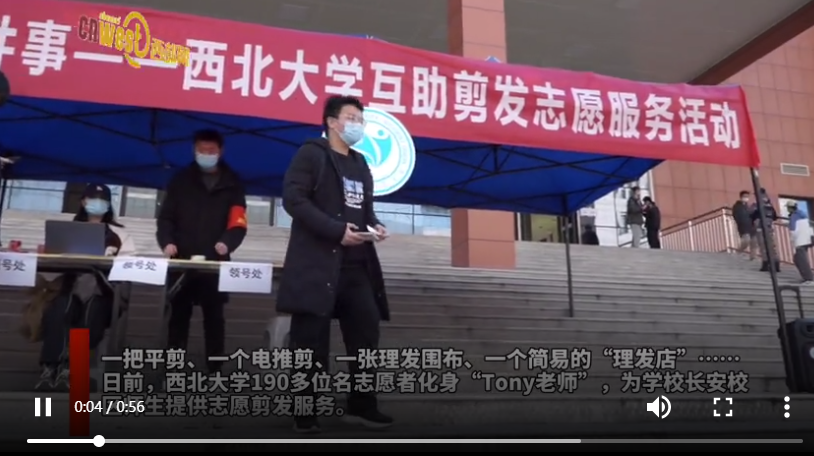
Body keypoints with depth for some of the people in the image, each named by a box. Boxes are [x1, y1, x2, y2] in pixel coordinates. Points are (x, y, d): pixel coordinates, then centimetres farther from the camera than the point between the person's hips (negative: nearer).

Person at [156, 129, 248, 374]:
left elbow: (238, 223, -2)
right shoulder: (181, 180, 9)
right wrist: (167, 242, -15)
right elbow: (166, 216, 4)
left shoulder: (232, 184, 6)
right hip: (182, 261, 1)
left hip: (215, 263, -1)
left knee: (214, 317, 4)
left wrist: (227, 243, -23)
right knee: (178, 315, 6)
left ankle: (215, 370, 10)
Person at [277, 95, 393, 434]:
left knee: (367, 331, 6)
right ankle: (305, 412, 12)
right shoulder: (311, 154, -1)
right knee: (311, 340, -1)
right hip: (317, 263, -7)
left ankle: (361, 405, 19)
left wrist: (374, 225, 3)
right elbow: (293, 199, -12)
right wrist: (336, 230, -19)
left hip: (356, 265, 7)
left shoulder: (360, 164, 20)